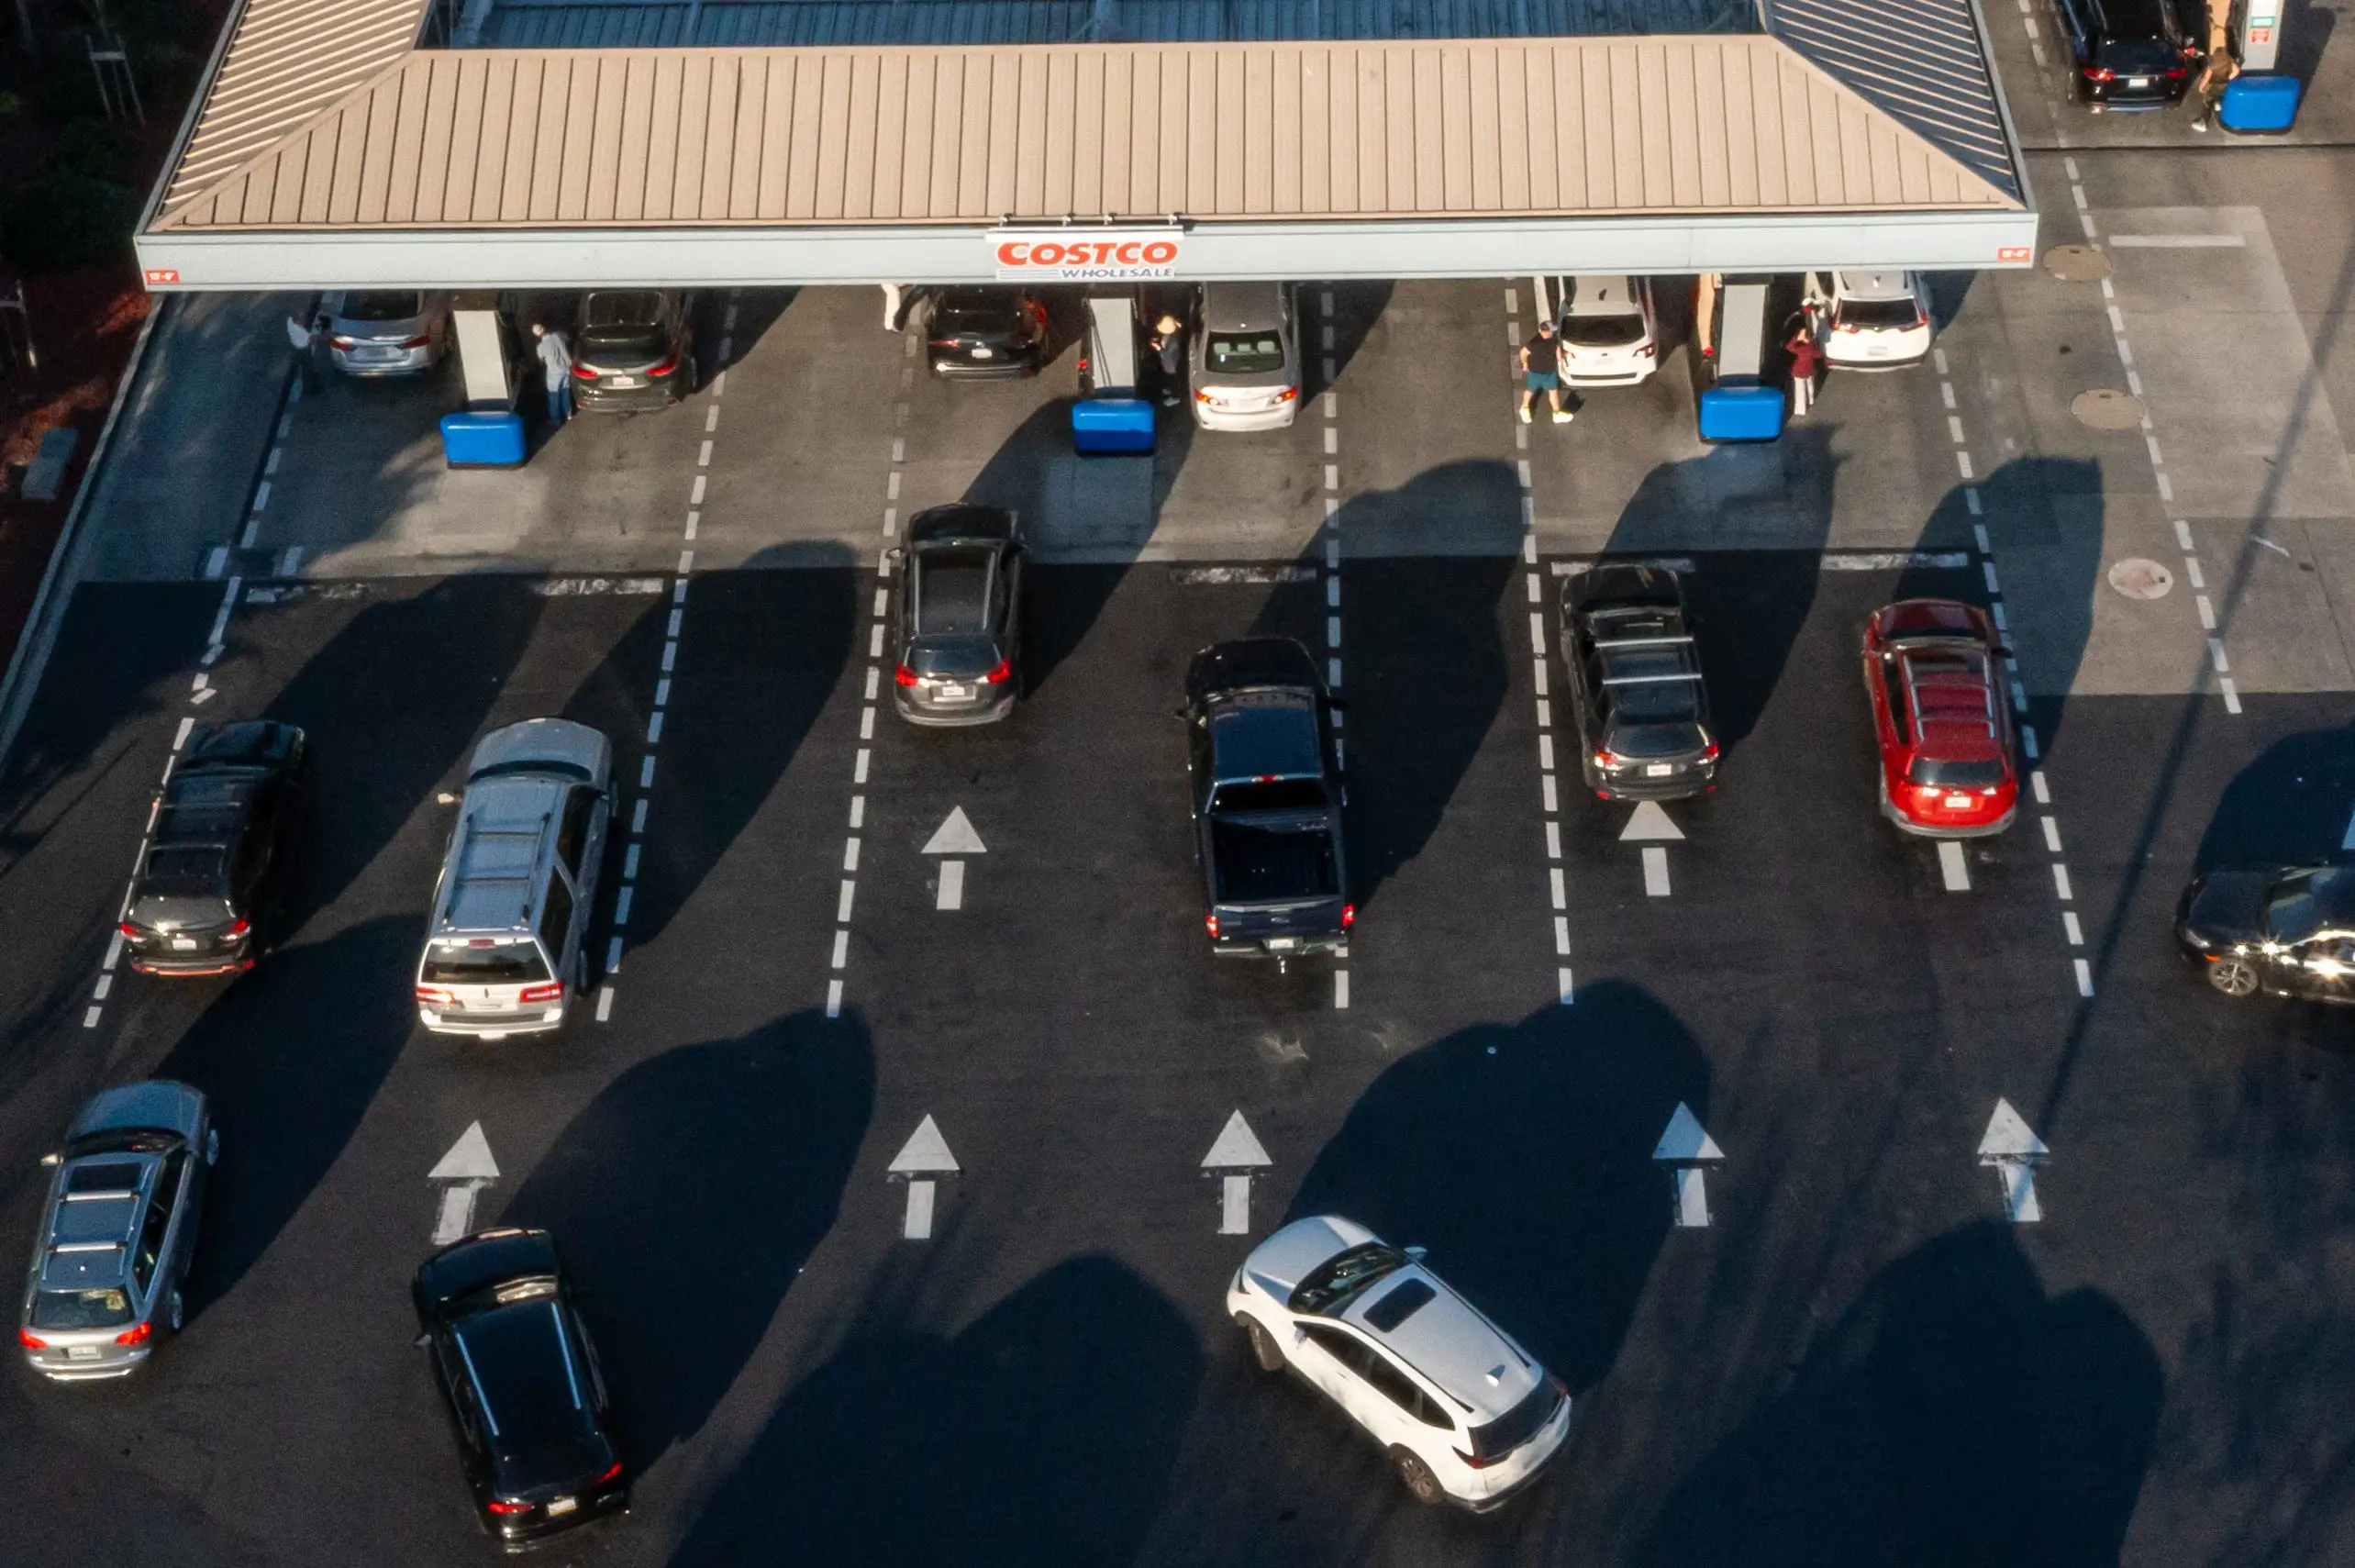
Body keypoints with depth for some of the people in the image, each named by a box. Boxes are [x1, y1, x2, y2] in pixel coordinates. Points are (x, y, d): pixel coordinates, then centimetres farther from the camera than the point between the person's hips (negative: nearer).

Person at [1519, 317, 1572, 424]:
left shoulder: (1554, 339, -19)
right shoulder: (1534, 343, -38)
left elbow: (1557, 348, 2)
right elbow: (1523, 352, -23)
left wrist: (1560, 362, 9)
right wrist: (1525, 364, -4)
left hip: (1551, 371, 5)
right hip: (1536, 372, -5)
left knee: (1553, 390, 19)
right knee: (1530, 391, 20)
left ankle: (1557, 413, 38)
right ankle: (1524, 408, 48)